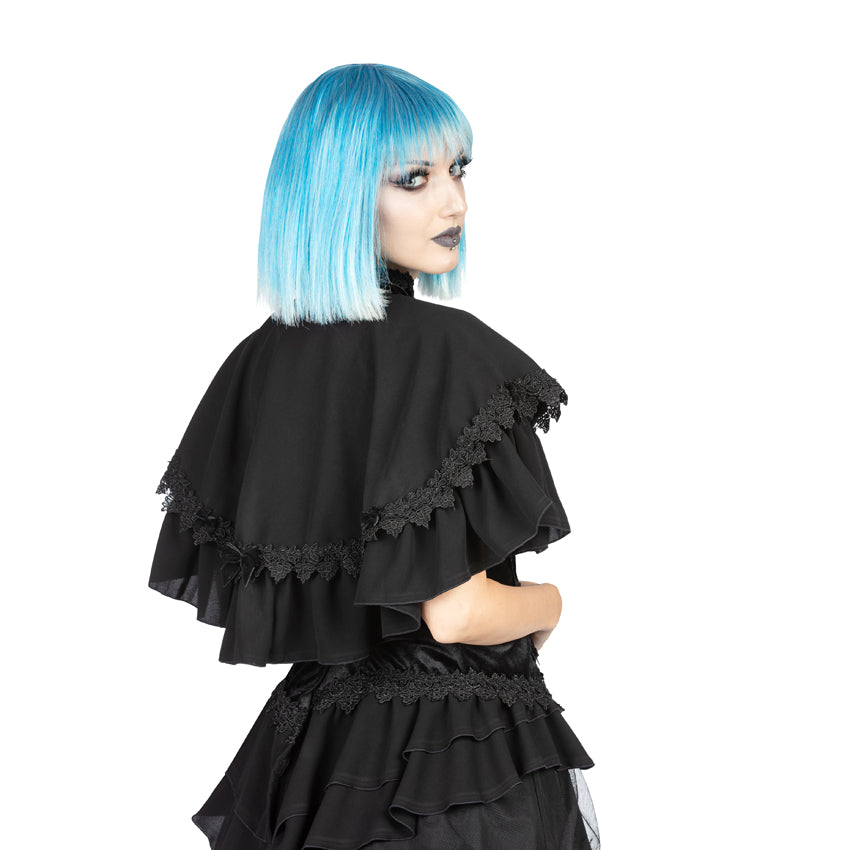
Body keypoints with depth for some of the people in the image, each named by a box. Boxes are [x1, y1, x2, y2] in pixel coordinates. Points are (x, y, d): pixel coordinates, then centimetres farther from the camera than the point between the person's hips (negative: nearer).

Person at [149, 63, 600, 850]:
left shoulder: (261, 362, -1)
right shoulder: (444, 350, -21)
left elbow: (223, 588, 6)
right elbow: (455, 612, -24)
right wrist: (550, 602, -3)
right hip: (464, 763, -6)